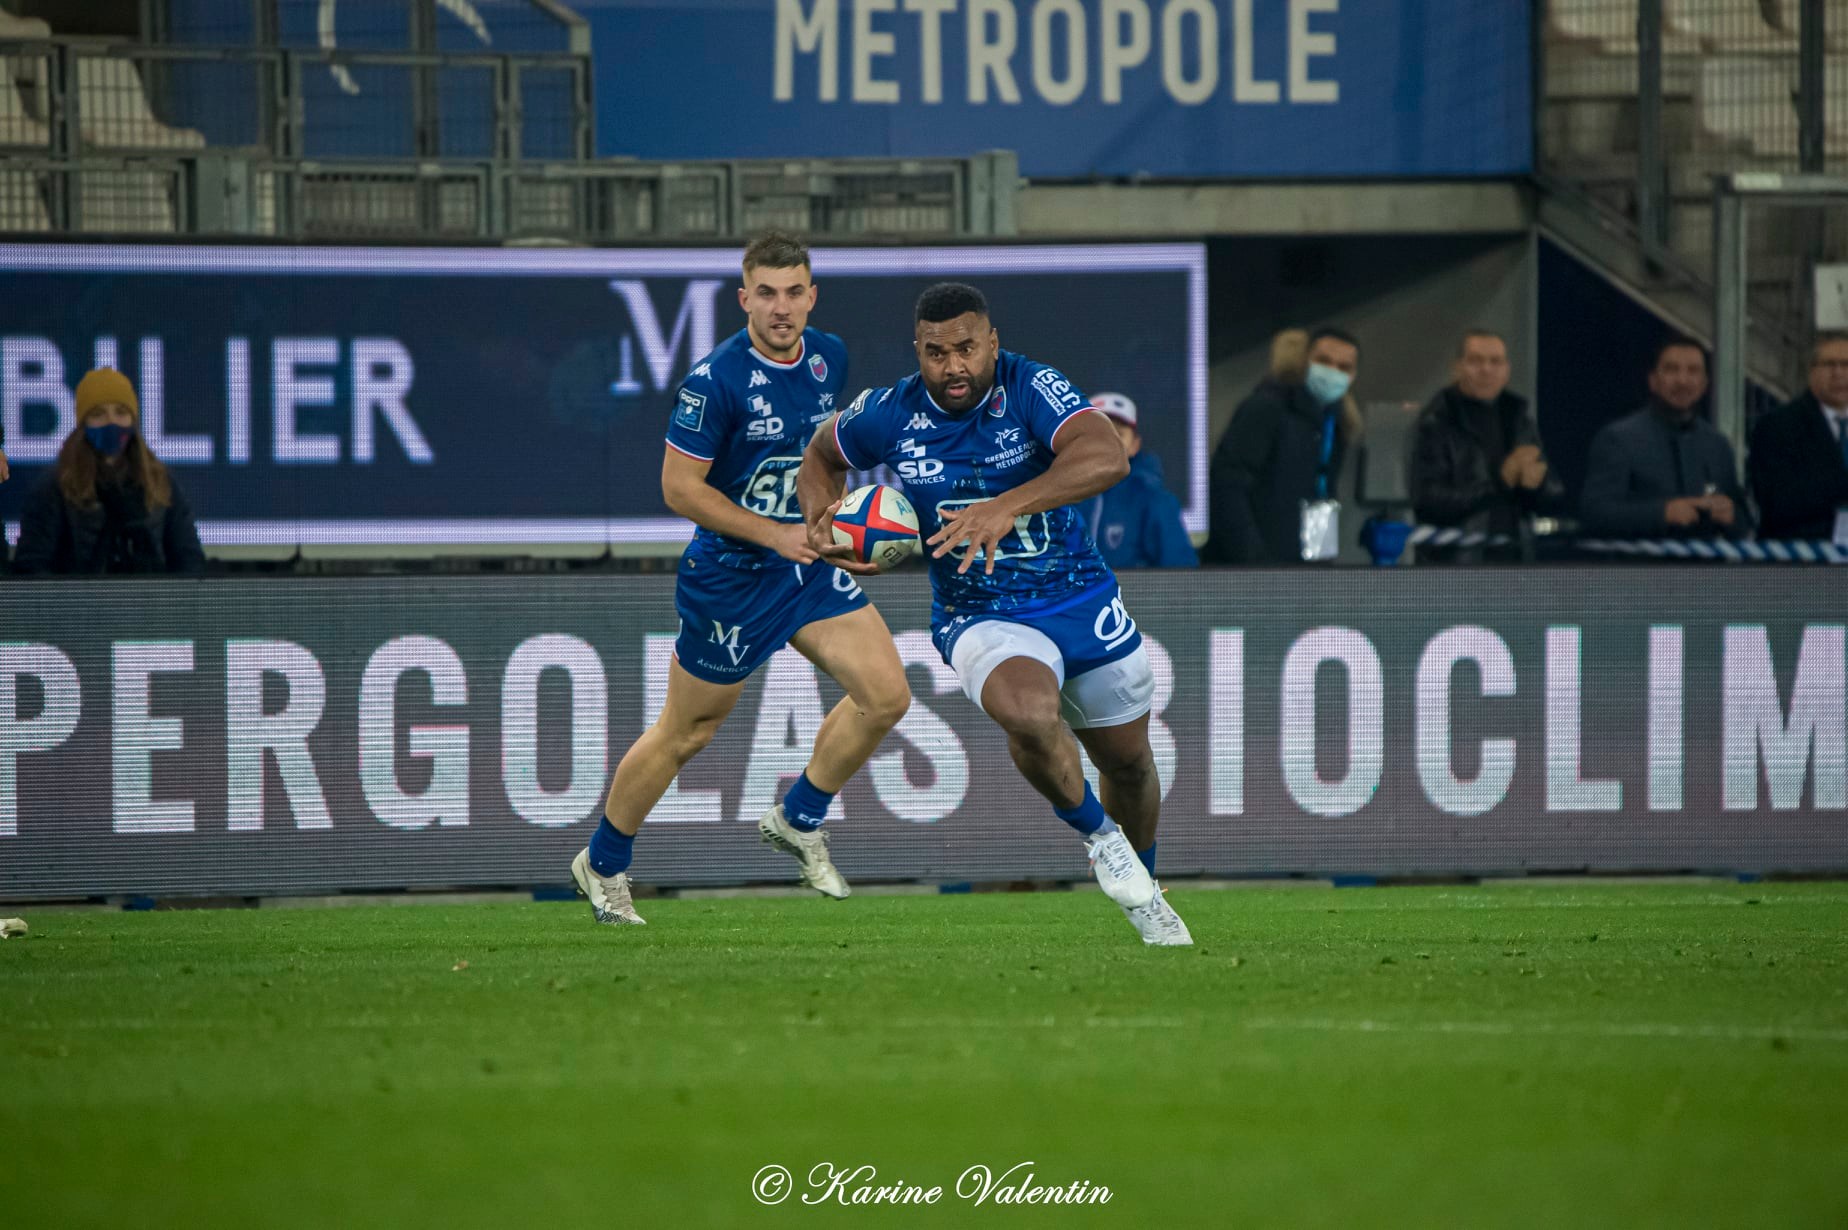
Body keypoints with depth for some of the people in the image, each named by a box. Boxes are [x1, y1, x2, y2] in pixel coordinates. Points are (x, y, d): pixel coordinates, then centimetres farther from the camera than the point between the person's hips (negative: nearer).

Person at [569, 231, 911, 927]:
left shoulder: (829, 359, 1)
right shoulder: (716, 379, -21)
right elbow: (679, 487, -19)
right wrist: (776, 535, -21)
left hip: (810, 563, 6)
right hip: (729, 576, -6)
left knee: (886, 695, -8)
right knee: (685, 733, 5)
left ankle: (798, 820, 12)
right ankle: (602, 866, 25)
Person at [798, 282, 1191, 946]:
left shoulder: (1032, 390, -19)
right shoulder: (890, 415, -10)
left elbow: (1107, 457, -38)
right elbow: (822, 454, 13)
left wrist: (1008, 507, -50)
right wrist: (819, 514, -9)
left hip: (1083, 602, 1)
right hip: (980, 617, -1)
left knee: (1127, 762, 16)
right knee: (1029, 716, -34)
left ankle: (1144, 894, 47)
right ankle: (1098, 836, -4)